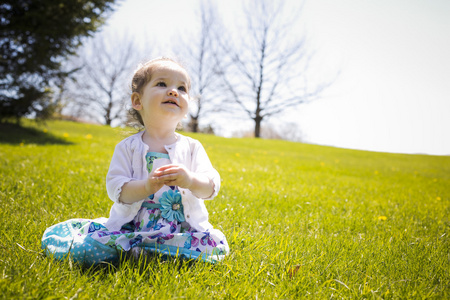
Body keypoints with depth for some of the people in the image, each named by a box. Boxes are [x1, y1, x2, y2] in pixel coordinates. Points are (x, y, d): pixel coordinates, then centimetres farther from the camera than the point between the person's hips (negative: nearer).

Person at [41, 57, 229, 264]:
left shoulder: (192, 147, 8)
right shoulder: (128, 147, 5)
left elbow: (211, 187, -4)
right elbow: (116, 188, -6)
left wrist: (191, 181, -27)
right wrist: (146, 187, -26)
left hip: (183, 229, 2)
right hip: (130, 224, -2)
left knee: (215, 245, -27)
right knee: (89, 246, -25)